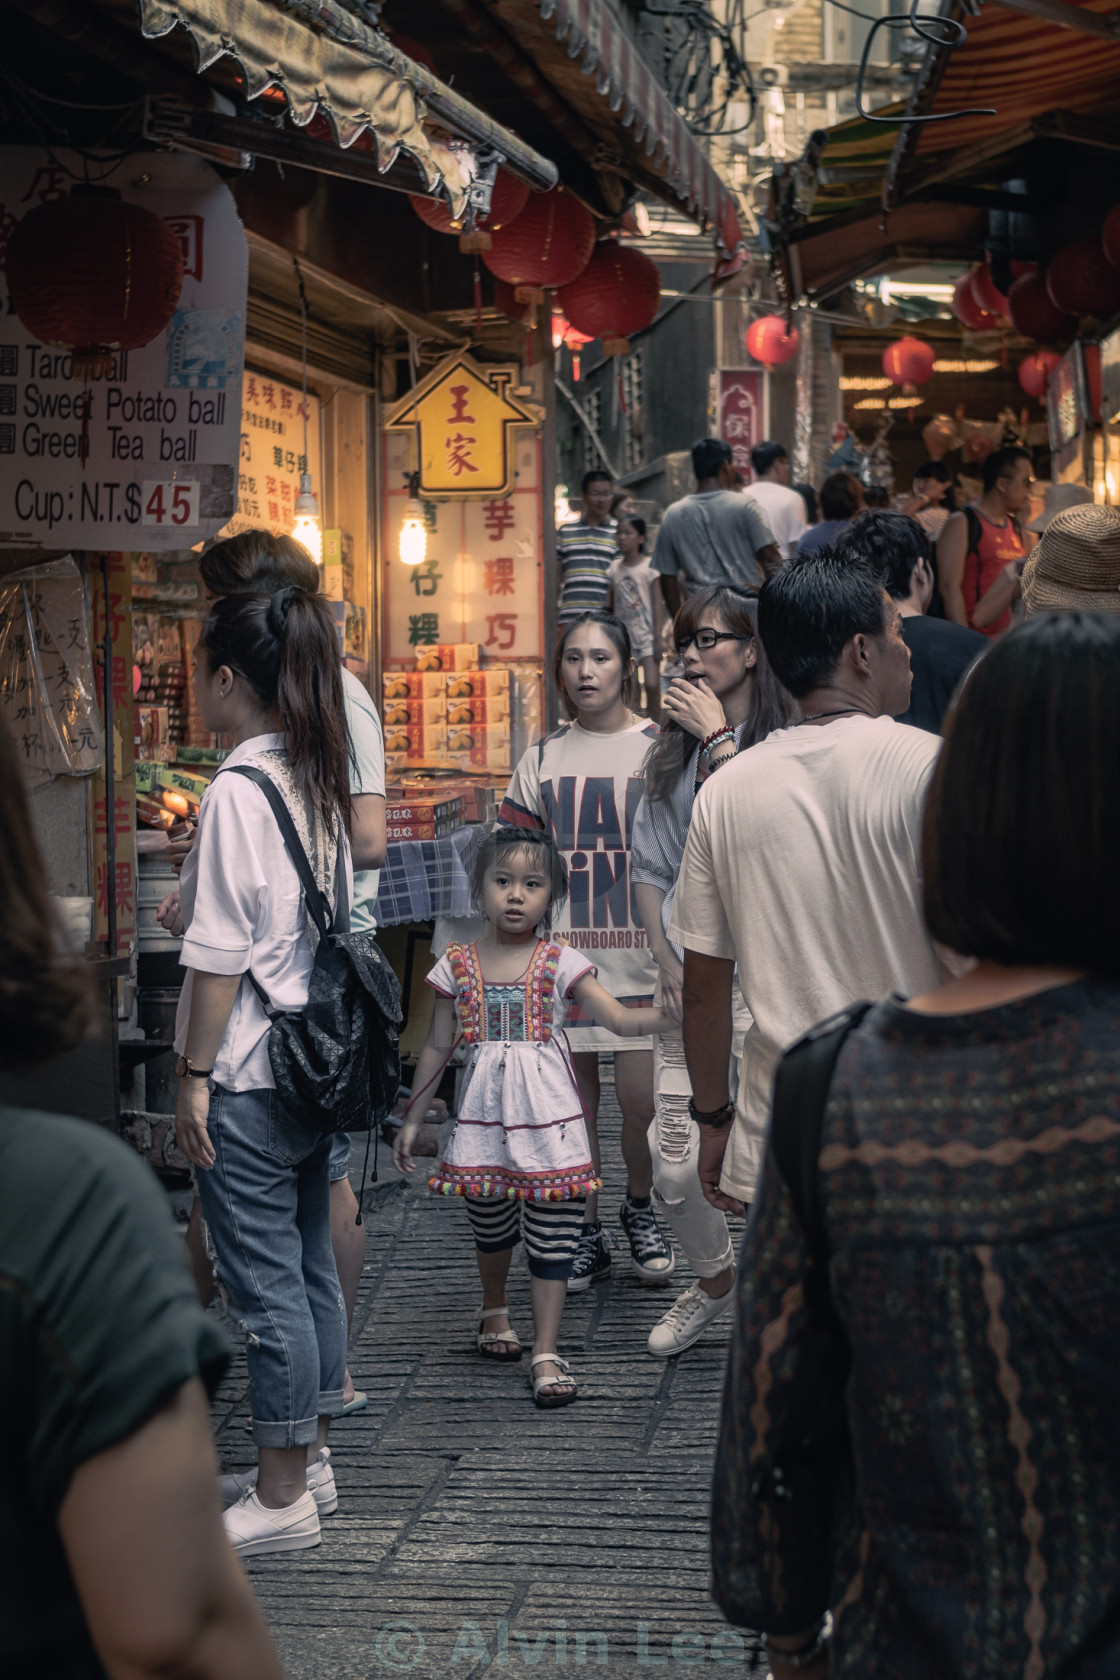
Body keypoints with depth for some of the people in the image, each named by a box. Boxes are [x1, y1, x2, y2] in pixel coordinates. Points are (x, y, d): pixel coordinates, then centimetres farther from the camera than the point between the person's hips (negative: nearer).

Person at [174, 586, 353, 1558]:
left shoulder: (239, 791, -18)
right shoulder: (322, 781, 7)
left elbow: (221, 955, -18)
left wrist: (195, 1074, -13)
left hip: (250, 1076, -9)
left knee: (266, 1285, 0)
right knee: (310, 1266, 17)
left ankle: (282, 1498, 9)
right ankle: (309, 1461, 28)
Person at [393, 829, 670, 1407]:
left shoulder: (560, 963, -1)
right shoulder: (458, 965, 3)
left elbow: (621, 1020, -7)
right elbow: (437, 1045, 11)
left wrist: (672, 1011, -25)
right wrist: (412, 1117, 14)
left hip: (549, 1119, -2)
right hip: (484, 1120, 2)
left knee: (551, 1237, -2)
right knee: (490, 1225, 15)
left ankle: (546, 1353, 3)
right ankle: (494, 1310, 44)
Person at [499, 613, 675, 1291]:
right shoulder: (542, 760, 10)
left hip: (637, 951, -2)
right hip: (559, 953, 2)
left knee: (641, 1101, -3)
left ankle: (640, 1209, 22)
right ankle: (586, 1234, 18)